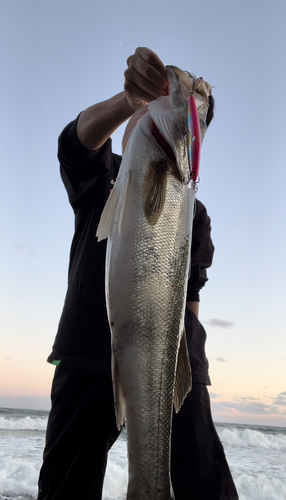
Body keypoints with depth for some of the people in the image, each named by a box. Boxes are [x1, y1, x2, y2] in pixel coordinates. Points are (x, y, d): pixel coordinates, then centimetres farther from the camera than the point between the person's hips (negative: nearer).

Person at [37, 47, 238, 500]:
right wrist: (132, 97, -33)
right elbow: (83, 135, -11)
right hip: (90, 356, -2)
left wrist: (189, 357, 3)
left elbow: (190, 292, 18)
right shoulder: (102, 174, 13)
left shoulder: (193, 213, 22)